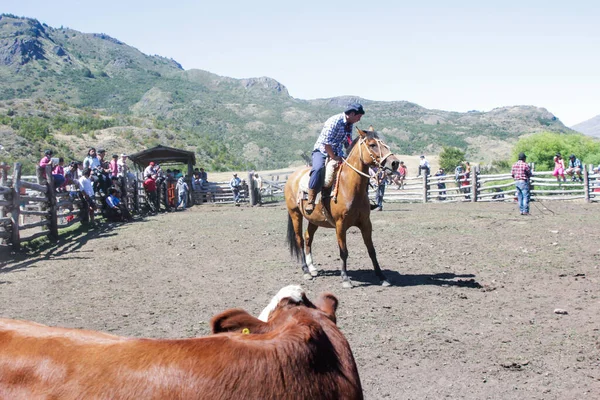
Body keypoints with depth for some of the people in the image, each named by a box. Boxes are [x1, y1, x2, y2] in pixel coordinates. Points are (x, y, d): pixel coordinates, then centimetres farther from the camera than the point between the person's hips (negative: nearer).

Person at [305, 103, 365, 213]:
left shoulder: (350, 124, 6)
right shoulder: (334, 121, -21)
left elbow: (348, 142, 18)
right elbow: (326, 143, -25)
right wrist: (334, 158, -21)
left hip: (337, 154, 9)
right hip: (322, 151, -8)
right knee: (318, 169, -36)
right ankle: (310, 201, -32)